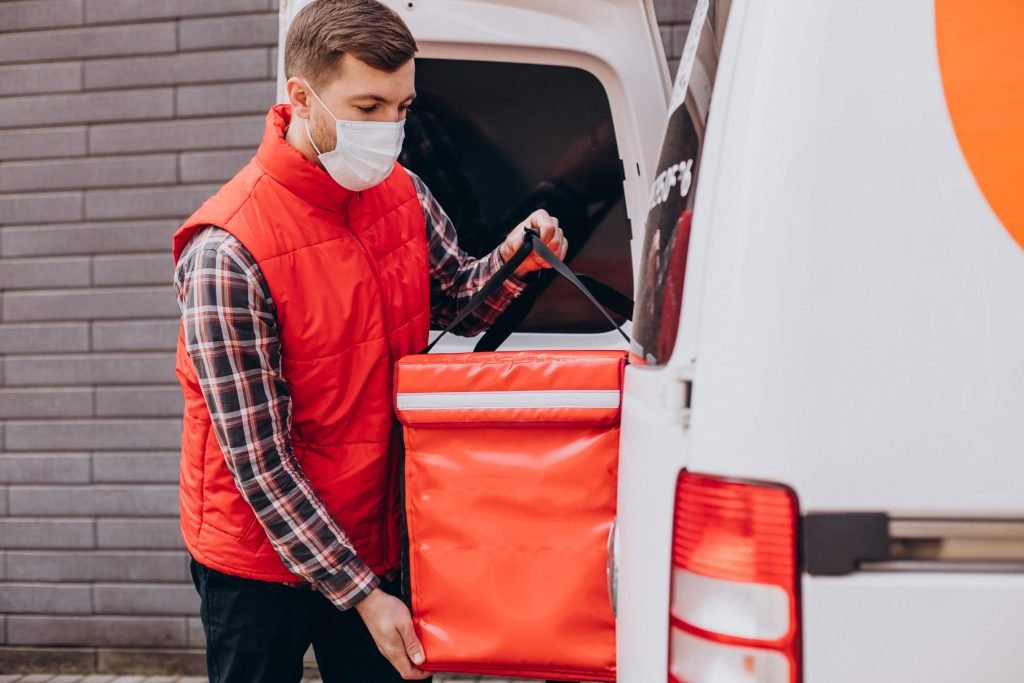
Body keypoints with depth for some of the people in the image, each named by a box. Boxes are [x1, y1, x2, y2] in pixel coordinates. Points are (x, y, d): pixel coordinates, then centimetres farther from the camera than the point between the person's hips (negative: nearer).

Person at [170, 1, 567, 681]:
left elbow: (457, 300, 13)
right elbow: (258, 460, -22)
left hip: (376, 541, 5)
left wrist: (510, 261, -10)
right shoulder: (228, 254, -24)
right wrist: (361, 595, -19)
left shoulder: (404, 193, -5)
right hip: (260, 557, -5)